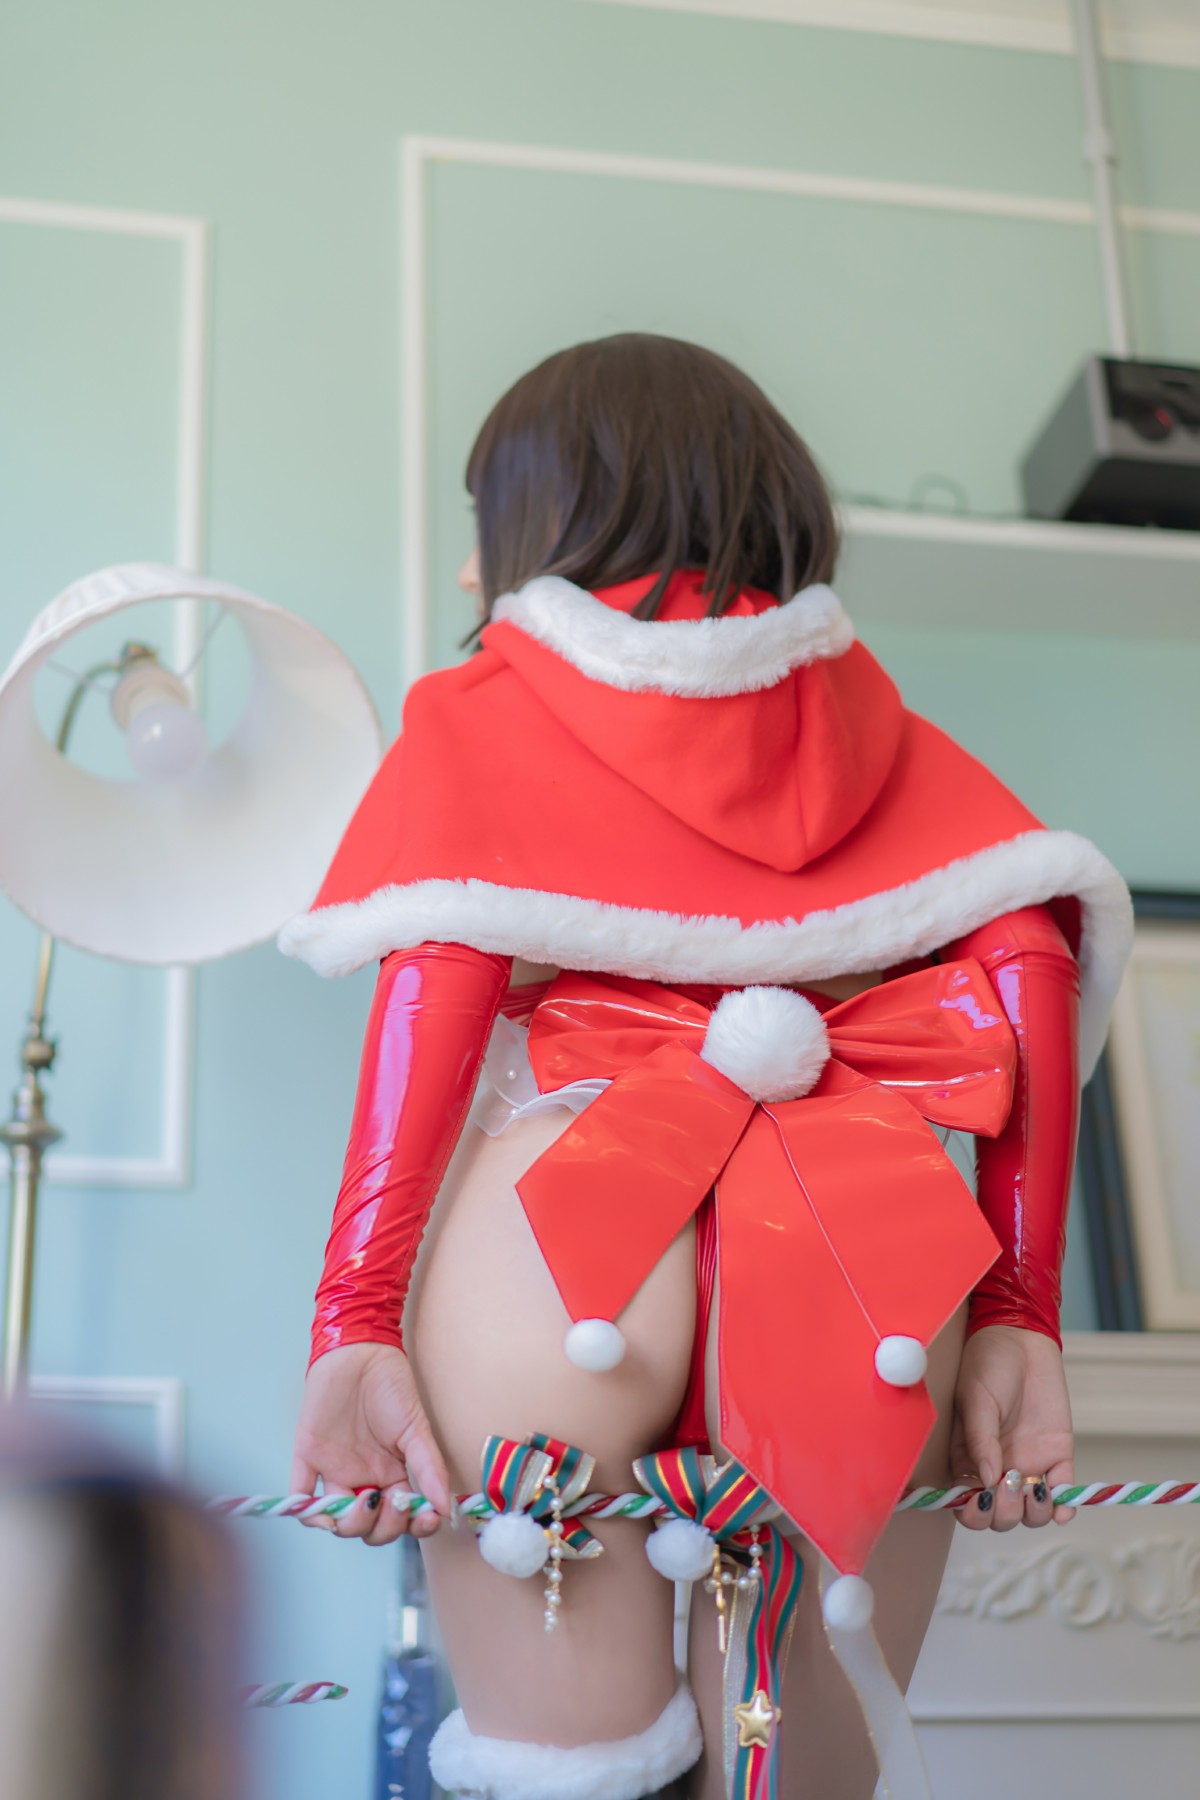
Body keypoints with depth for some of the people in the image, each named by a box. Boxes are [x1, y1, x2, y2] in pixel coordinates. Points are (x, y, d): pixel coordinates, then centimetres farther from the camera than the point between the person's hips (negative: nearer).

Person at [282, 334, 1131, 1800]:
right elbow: (1029, 955, 9)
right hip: (876, 1253, 3)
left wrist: (356, 1320, -7)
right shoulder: (867, 728, 24)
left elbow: (437, 980, -1)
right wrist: (1019, 1311, 7)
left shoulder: (479, 713, 17)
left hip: (575, 1230, -3)